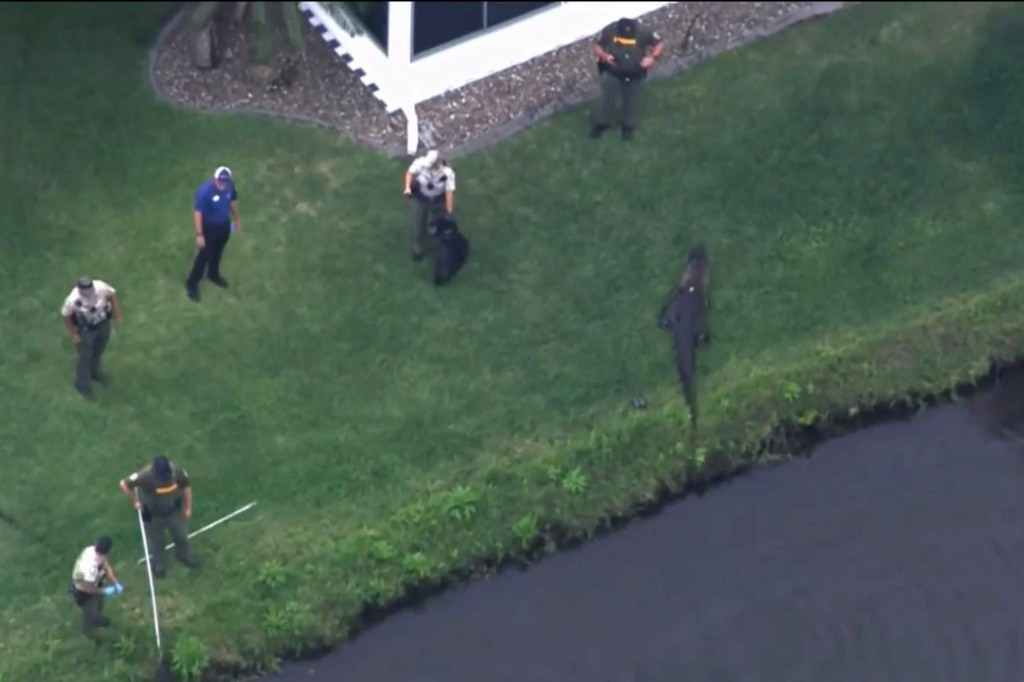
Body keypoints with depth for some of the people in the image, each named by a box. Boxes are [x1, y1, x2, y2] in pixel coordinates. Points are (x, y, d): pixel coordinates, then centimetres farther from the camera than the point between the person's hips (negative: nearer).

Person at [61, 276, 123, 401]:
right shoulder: (73, 300, -38)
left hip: (103, 324, 4)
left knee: (98, 352, 29)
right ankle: (83, 385, 43)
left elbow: (112, 294, -10)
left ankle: (94, 373, 60)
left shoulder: (101, 287, -33)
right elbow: (66, 315, -18)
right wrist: (73, 334, -10)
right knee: (85, 357, 17)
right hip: (85, 330, -4)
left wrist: (117, 315, -5)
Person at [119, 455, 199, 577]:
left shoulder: (177, 472, -29)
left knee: (181, 535, 26)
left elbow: (186, 486, -8)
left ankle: (183, 554, 58)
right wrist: (135, 501, -14)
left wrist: (188, 507, 0)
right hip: (153, 514, -3)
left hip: (174, 511, 3)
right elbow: (124, 484, -26)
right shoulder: (146, 476, -38)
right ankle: (158, 563, 52)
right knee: (156, 540, 23)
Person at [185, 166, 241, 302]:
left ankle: (213, 275, 53)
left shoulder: (230, 186, -16)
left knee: (217, 253, 27)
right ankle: (191, 284, 27)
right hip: (209, 227, -6)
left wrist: (237, 219, 17)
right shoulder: (205, 191, -34)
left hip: (224, 225, 6)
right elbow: (197, 212, -26)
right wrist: (199, 234, -24)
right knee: (204, 256, 7)